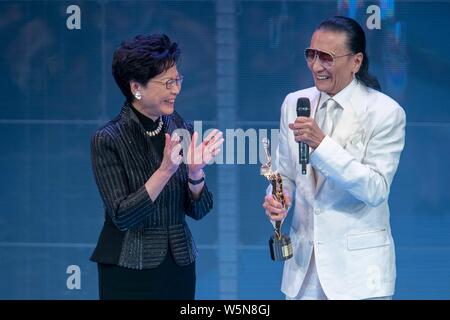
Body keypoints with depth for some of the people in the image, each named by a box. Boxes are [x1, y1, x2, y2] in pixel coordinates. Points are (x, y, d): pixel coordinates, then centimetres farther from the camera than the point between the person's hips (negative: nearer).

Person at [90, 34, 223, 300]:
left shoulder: (180, 128, 0)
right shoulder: (107, 140, -12)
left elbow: (198, 210, 2)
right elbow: (121, 216, -17)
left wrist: (195, 172, -17)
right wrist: (165, 170, -26)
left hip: (179, 265, 4)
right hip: (129, 270, -4)